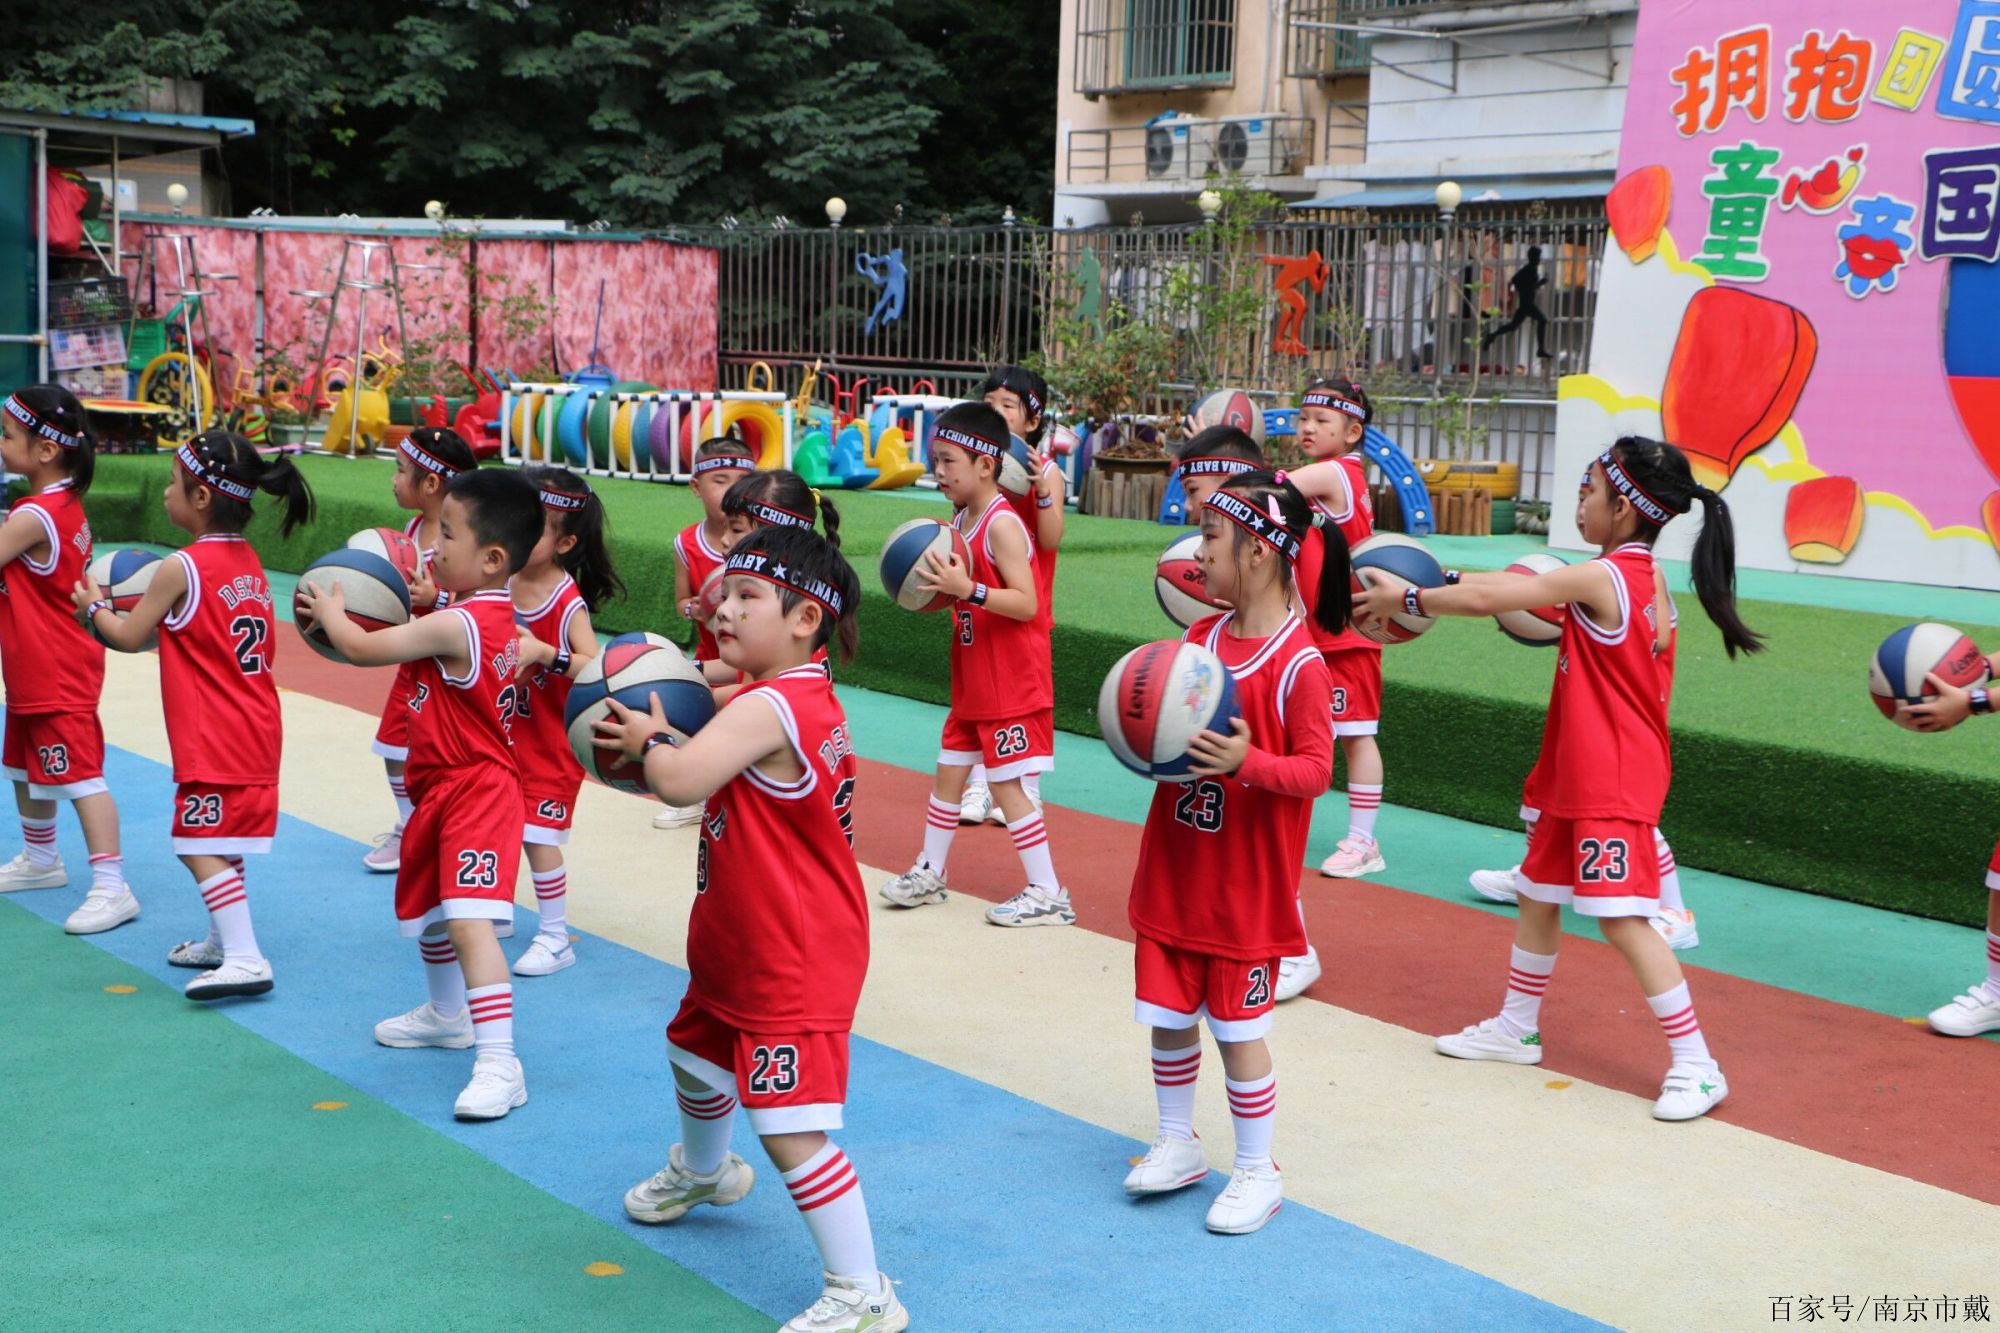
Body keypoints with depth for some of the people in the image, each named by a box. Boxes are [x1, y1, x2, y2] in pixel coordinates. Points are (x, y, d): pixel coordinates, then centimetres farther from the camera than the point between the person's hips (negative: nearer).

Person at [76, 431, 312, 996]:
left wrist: (93, 605, 14)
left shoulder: (180, 569, -15)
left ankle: (246, 959, -12)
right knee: (219, 840, 20)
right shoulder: (249, 562, 8)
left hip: (212, 739, -9)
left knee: (202, 845, -6)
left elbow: (128, 637, -5)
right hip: (255, 732, 9)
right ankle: (224, 941, 31)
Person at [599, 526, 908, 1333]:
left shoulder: (765, 708, -27)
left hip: (794, 964, -12)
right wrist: (670, 743, 0)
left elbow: (680, 782, -38)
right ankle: (701, 1171, 63)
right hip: (742, 949, 12)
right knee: (696, 1054, 33)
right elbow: (722, 782, 17)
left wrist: (647, 741, -16)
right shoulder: (806, 701, 6)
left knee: (790, 1130, -14)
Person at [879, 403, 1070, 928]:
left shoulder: (1002, 525, -19)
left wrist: (967, 589, -33)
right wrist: (935, 586, -1)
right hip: (973, 683, 9)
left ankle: (1048, 893, 3)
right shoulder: (960, 520, 8)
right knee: (949, 770, 16)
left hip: (1012, 684, -9)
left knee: (1005, 784, -5)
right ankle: (930, 872, 30)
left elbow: (1025, 604, -25)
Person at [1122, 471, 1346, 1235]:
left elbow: (1315, 769, -18)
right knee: (1168, 1014, 15)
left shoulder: (1299, 664, -18)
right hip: (1174, 871, 7)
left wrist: (1248, 762, -34)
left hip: (1247, 884, -6)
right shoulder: (1200, 637, 4)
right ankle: (1177, 1143, 34)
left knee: (1237, 1027, 4)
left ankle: (1257, 1172, 21)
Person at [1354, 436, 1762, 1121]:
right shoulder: (1643, 574, 9)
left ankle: (1696, 1064, -3)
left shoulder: (1601, 578, -20)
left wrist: (1404, 599, -5)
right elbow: (1523, 586, 18)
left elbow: (1487, 600, -17)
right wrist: (1435, 580, 14)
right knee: (1538, 895, 20)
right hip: (1577, 776, 10)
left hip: (1614, 784, -10)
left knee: (1623, 919, -9)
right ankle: (1516, 1028, 35)